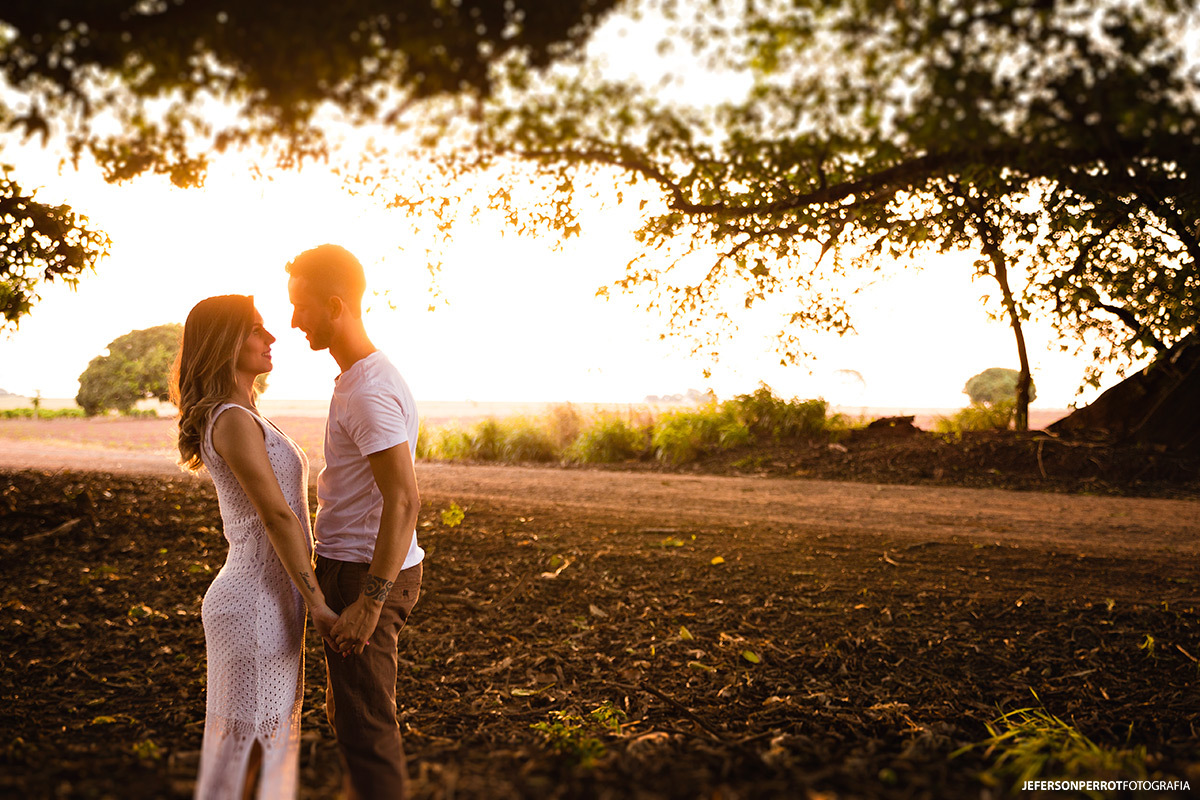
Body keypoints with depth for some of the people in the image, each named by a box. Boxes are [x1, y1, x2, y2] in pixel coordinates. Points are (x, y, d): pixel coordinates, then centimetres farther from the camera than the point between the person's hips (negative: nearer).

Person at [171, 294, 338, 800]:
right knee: (245, 743, 2)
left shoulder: (239, 417, 12)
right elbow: (277, 516, -20)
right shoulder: (234, 421, -19)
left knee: (267, 738, 18)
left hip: (265, 598, 10)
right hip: (256, 607, -10)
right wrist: (319, 604, -18)